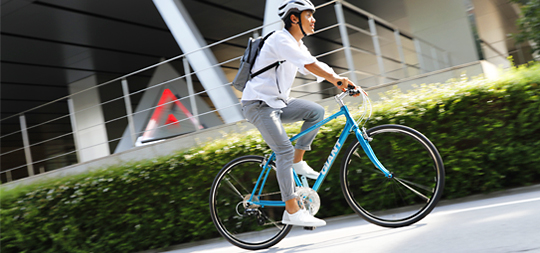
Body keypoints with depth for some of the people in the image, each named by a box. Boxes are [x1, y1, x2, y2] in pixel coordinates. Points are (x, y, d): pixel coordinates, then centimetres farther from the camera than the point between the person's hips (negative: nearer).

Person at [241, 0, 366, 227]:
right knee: (285, 151, -18)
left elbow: (317, 69, 9)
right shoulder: (281, 40, -15)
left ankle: (297, 162, 5)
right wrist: (336, 78, -35)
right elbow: (308, 64, -30)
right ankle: (292, 212, -16)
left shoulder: (296, 44, 15)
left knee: (316, 111, -4)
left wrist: (344, 83, -3)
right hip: (258, 104, -9)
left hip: (277, 103, 9)